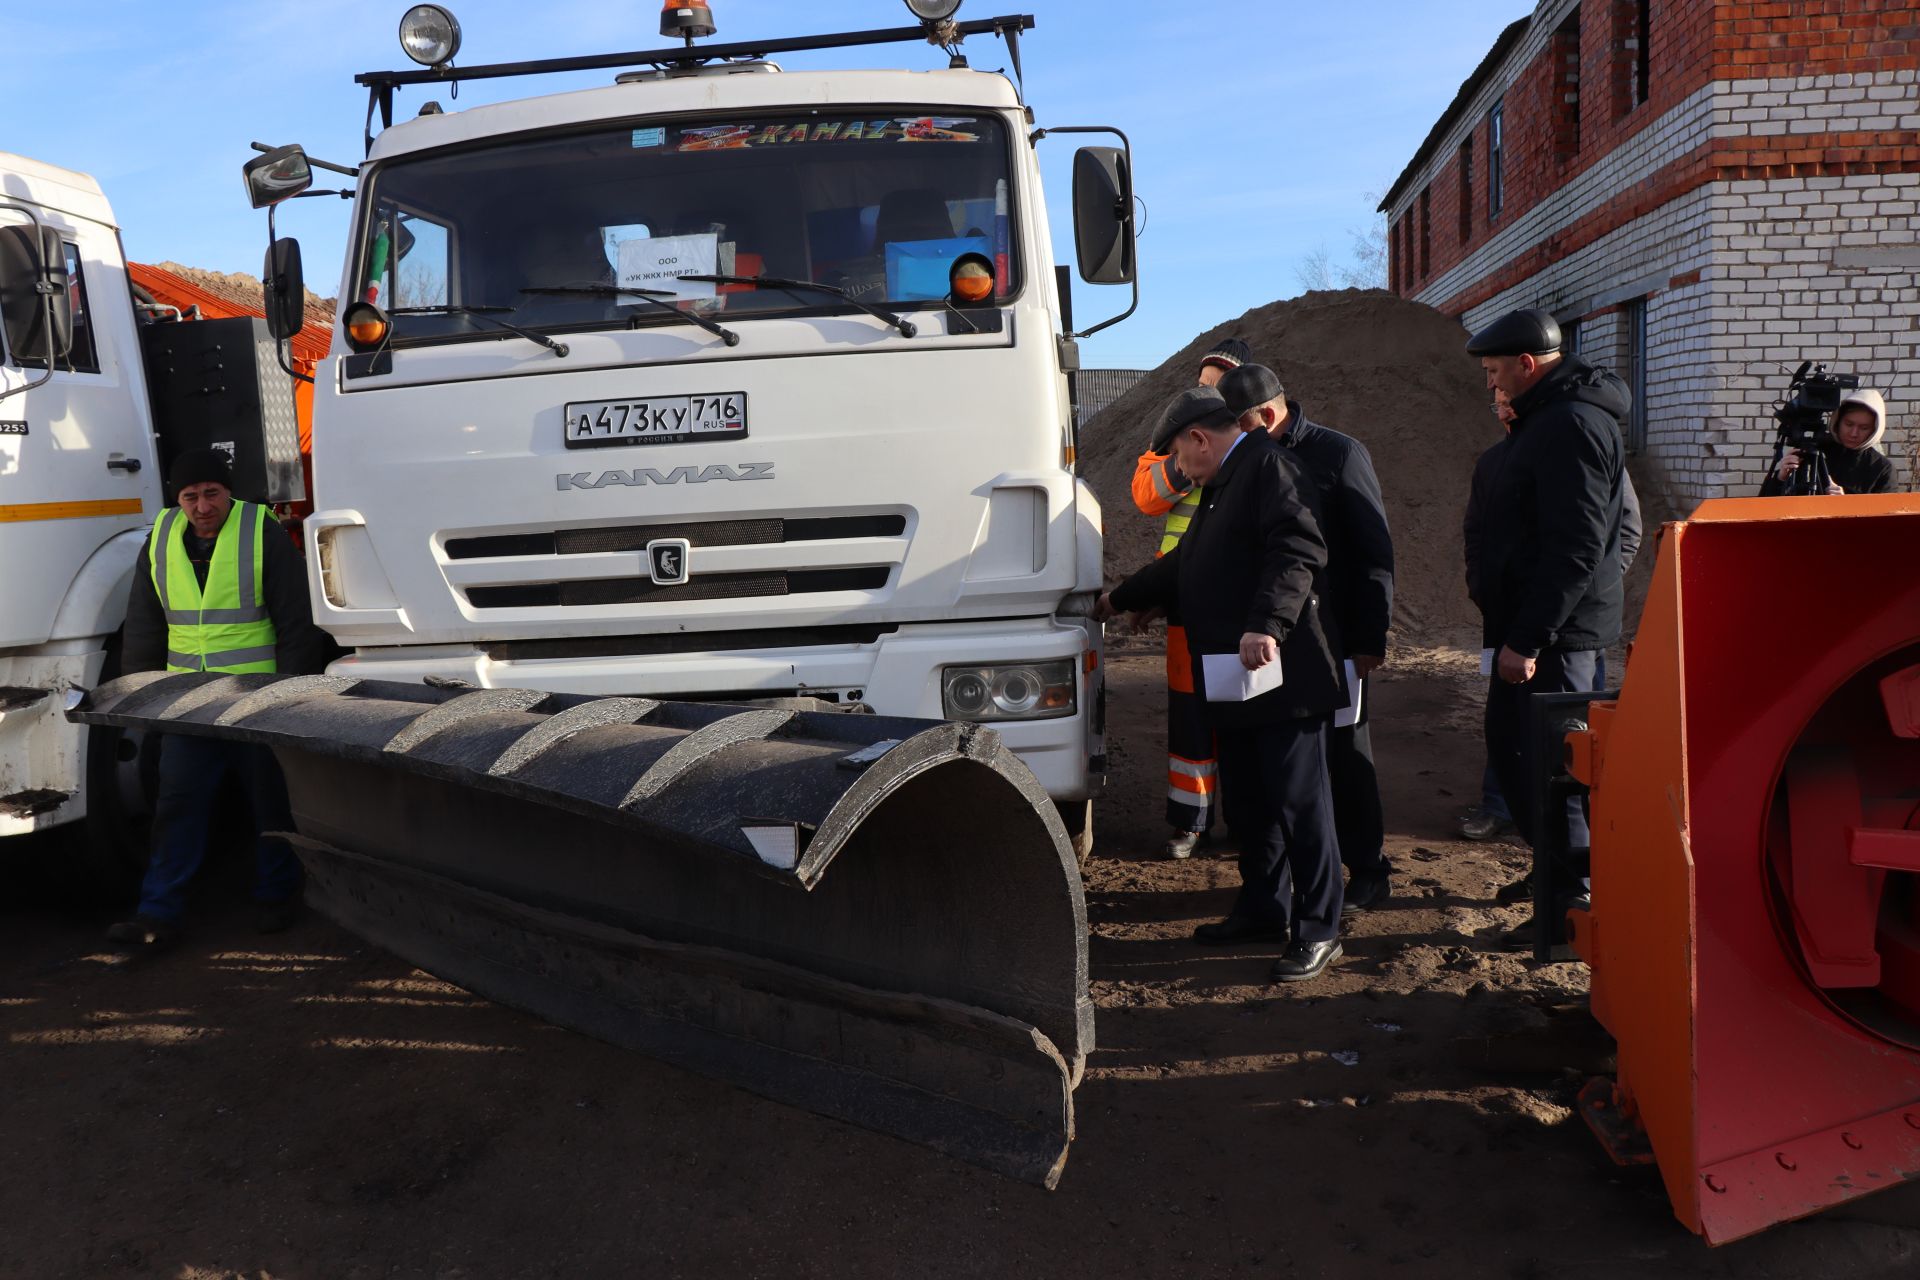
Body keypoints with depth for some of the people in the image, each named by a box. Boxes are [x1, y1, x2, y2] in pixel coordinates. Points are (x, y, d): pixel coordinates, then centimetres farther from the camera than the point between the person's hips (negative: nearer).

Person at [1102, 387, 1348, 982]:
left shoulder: (1266, 464, -10)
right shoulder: (1220, 488, 22)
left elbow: (1301, 548, -23)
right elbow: (1181, 566, 32)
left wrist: (1266, 626, -31)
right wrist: (1119, 599, 38)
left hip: (1279, 670, -10)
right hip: (1234, 684, 10)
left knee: (1299, 800, -3)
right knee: (1246, 803, 15)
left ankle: (1318, 931, 5)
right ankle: (1263, 910, 28)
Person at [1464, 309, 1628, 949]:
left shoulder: (1571, 424, -18)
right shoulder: (1544, 418, 16)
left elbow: (1576, 547, -25)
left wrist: (1525, 638, -25)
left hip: (1552, 633, -11)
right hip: (1527, 626, 11)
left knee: (1547, 763, -5)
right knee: (1510, 744, 17)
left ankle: (1574, 903, 6)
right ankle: (1554, 870, 28)